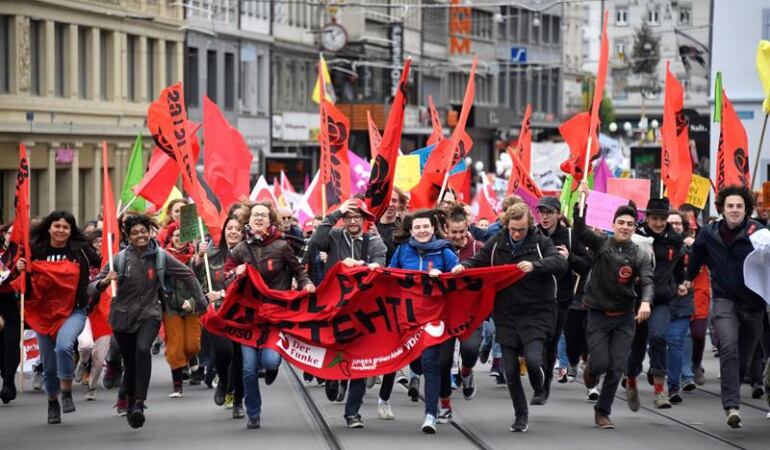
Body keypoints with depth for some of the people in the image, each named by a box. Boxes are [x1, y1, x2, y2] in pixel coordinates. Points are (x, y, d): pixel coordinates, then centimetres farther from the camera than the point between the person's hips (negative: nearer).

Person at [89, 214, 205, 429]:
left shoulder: (160, 256, -5)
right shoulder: (120, 258, -7)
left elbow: (187, 275, 7)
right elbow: (92, 289, -7)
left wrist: (201, 302, 7)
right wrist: (104, 282, -29)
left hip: (149, 313, -1)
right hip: (123, 315, 1)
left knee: (143, 350, -28)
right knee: (130, 363, 7)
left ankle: (139, 403, -29)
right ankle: (130, 402, 35)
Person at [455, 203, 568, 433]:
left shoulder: (541, 242, -5)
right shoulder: (496, 243, 4)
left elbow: (560, 263, -19)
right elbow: (478, 262, 14)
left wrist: (535, 265, -35)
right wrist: (463, 266, -8)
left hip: (536, 313, -3)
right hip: (506, 316, 3)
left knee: (532, 359, -21)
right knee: (510, 370, 5)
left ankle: (539, 388, 13)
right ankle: (521, 415, 24)